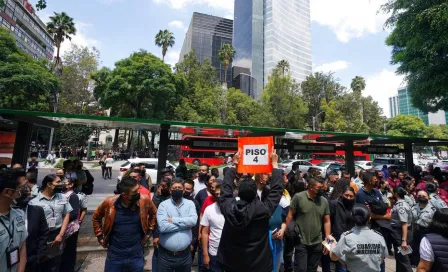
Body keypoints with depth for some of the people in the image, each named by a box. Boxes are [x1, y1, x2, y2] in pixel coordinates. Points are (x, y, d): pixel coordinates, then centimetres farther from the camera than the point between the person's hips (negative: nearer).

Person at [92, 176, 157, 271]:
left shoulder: (144, 200, -17)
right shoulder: (109, 202, -15)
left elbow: (154, 213, 3)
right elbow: (96, 217, 6)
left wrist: (149, 232, 2)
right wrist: (100, 237, 4)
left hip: (136, 254, 0)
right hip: (114, 254, 0)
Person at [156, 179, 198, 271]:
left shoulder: (190, 203, -2)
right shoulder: (163, 205, -7)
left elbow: (193, 220, -18)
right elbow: (162, 226, -19)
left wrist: (173, 220, -17)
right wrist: (185, 225, -15)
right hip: (166, 254, -1)